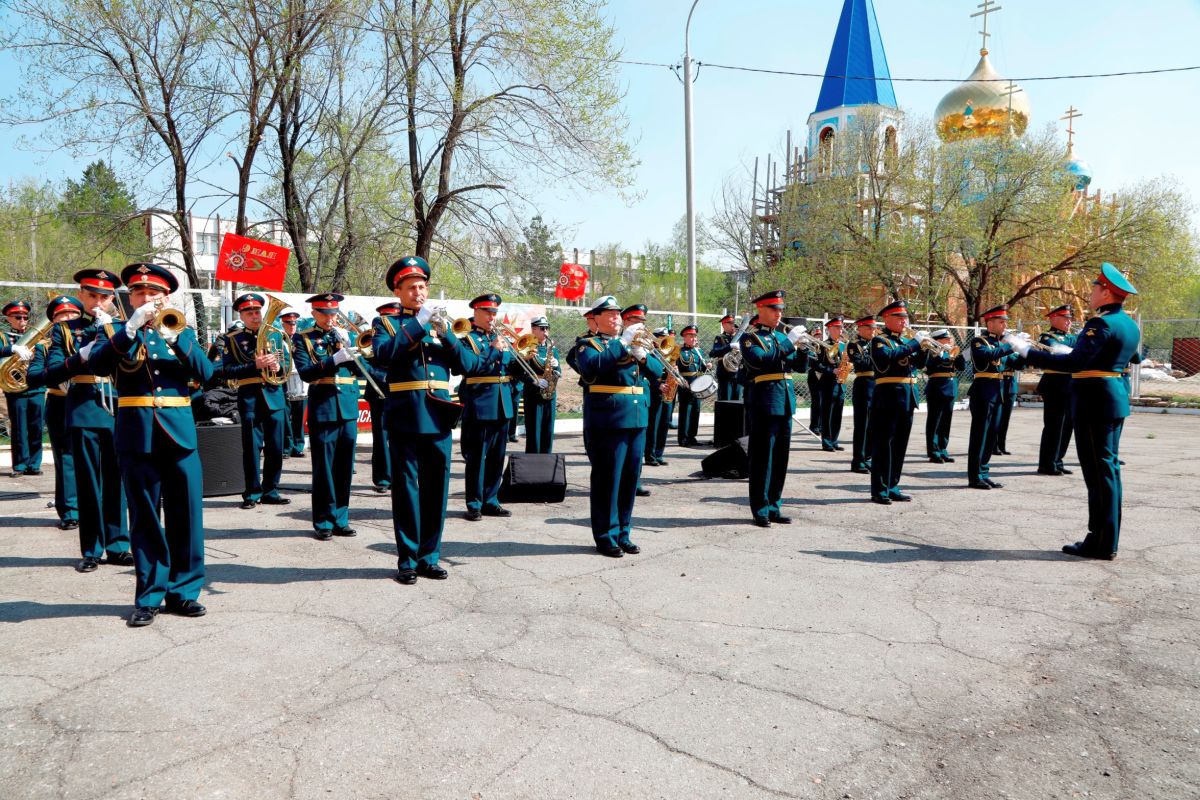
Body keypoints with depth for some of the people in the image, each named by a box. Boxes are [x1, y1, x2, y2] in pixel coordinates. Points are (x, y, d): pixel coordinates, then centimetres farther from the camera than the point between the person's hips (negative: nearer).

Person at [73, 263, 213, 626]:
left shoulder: (182, 332, 12)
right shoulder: (118, 334, 10)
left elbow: (205, 371, -4)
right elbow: (96, 364, -10)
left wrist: (175, 336, -17)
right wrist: (131, 327, -18)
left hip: (179, 432, 1)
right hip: (137, 436, -1)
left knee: (186, 515, 2)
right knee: (145, 519, 4)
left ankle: (183, 592, 14)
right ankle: (149, 596, 14)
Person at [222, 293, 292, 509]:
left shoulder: (276, 335, 13)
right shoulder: (233, 339, 5)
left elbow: (287, 363, 11)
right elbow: (228, 371, -5)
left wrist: (278, 366, -12)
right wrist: (255, 365, -17)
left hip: (274, 396, 3)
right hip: (249, 398, -3)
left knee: (276, 447, 5)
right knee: (251, 447, 0)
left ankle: (270, 490, 16)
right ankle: (252, 493, 9)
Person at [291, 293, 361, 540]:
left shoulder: (345, 335, 14)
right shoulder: (303, 339, 4)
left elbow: (359, 369, 7)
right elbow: (305, 373, -11)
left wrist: (347, 346, -8)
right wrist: (335, 359, -21)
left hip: (349, 407, 4)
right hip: (322, 409, -4)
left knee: (345, 467, 7)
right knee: (323, 467, 0)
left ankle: (340, 518, 17)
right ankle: (323, 522, 9)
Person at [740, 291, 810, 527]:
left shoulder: (781, 337, 18)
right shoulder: (749, 337, -2)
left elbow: (800, 366, 15)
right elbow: (759, 360, -21)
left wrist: (803, 348, -5)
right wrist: (789, 342, -19)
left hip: (786, 403, 7)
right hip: (764, 403, -7)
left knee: (780, 458, 10)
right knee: (762, 458, -3)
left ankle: (773, 506, 18)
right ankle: (760, 510, 3)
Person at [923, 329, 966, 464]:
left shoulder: (950, 352, 13)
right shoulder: (932, 352, -6)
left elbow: (962, 367, 6)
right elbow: (929, 369, -21)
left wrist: (958, 353, -7)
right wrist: (939, 353, -24)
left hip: (951, 389, 7)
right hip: (937, 389, -7)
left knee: (946, 422, 11)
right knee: (934, 422, -2)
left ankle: (942, 450, 19)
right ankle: (933, 452, 2)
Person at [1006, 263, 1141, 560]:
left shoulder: (1102, 323, -17)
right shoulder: (1129, 324, 13)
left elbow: (1075, 363, -27)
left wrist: (1027, 352, -25)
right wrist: (1071, 351, 28)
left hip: (1095, 401, -10)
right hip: (1116, 396, 10)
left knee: (1099, 471, -5)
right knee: (1108, 468, 13)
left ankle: (1102, 544, 1)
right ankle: (1107, 540, 20)